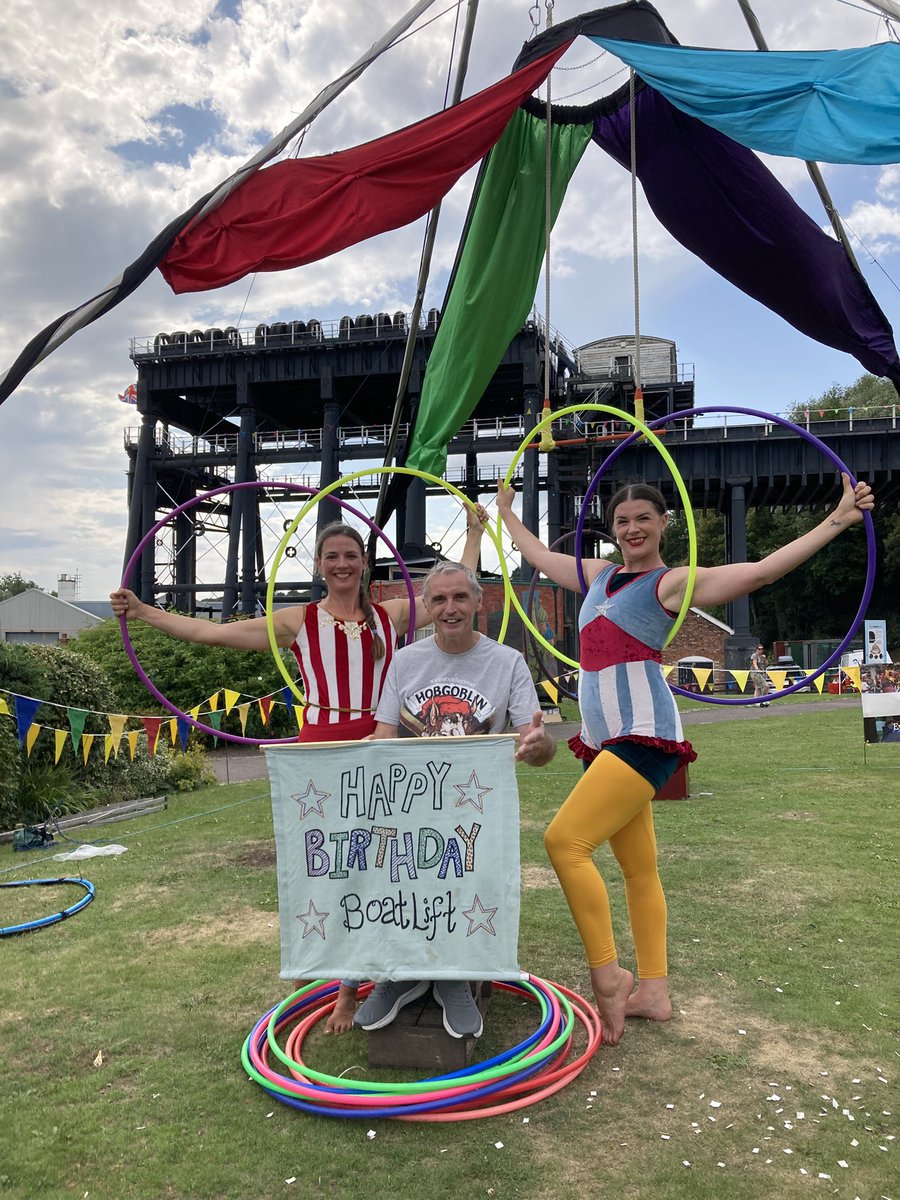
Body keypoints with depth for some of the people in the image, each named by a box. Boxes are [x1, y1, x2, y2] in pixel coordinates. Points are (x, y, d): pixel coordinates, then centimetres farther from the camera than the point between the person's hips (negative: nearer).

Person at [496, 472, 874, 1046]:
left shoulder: (672, 582, -1)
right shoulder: (600, 575, 17)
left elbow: (762, 570, -10)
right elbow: (539, 555, 32)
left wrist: (837, 521, -14)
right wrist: (506, 511, 43)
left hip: (644, 734, -7)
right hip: (603, 739, 7)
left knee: (566, 840, -19)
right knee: (638, 868, 10)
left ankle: (609, 977, -9)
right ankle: (653, 990, 18)